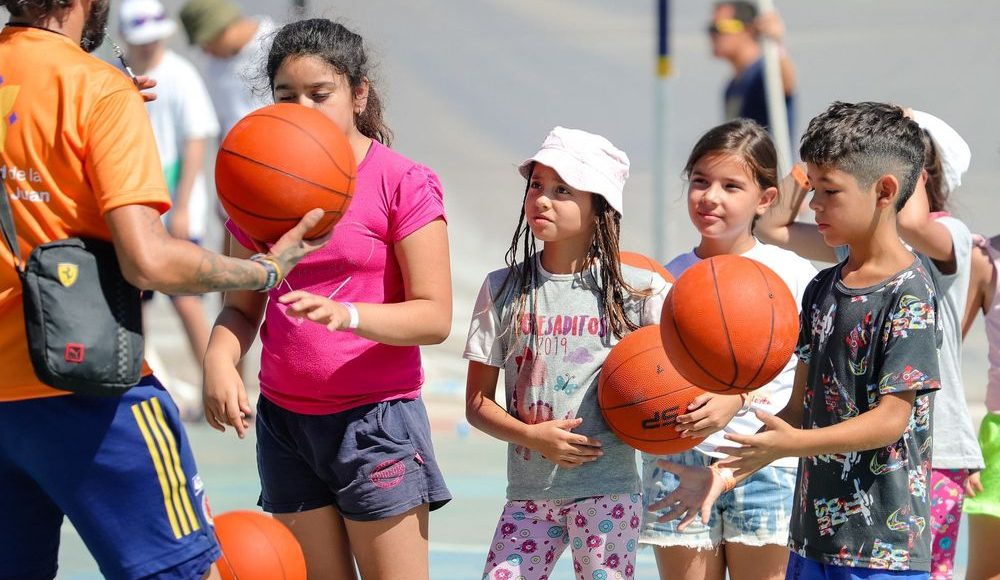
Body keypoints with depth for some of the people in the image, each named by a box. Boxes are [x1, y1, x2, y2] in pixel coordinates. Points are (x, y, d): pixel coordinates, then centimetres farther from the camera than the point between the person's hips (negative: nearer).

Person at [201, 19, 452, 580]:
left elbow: (434, 317, -12)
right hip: (286, 421, 5)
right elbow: (243, 306, 13)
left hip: (376, 419, -5)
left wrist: (347, 315, -30)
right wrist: (220, 359, -10)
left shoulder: (403, 183, -7)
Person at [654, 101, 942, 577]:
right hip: (813, 537, 8)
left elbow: (891, 418, -17)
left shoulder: (908, 292, -11)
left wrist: (795, 444, -27)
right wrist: (727, 472, 4)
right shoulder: (822, 289, 13)